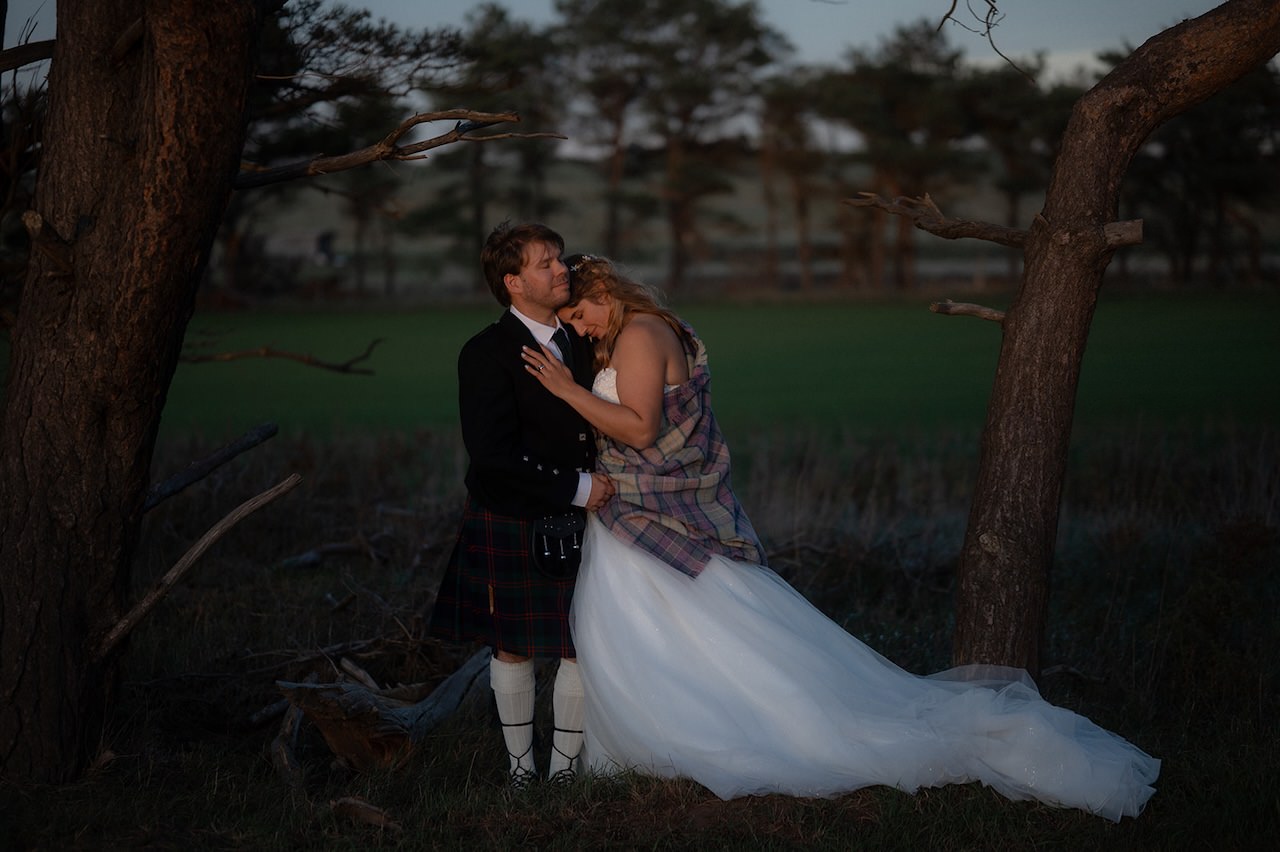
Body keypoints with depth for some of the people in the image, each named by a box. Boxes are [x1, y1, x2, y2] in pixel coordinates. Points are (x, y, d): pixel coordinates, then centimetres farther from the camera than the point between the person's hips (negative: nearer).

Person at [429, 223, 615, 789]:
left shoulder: (581, 342, 6)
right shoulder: (486, 354, -14)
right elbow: (492, 455, -22)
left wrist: (604, 479, 2)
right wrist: (574, 487, -20)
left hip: (578, 520, 5)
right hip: (511, 526, -5)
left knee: (583, 646, 4)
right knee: (513, 647, 8)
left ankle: (566, 762, 20)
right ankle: (520, 761, 25)